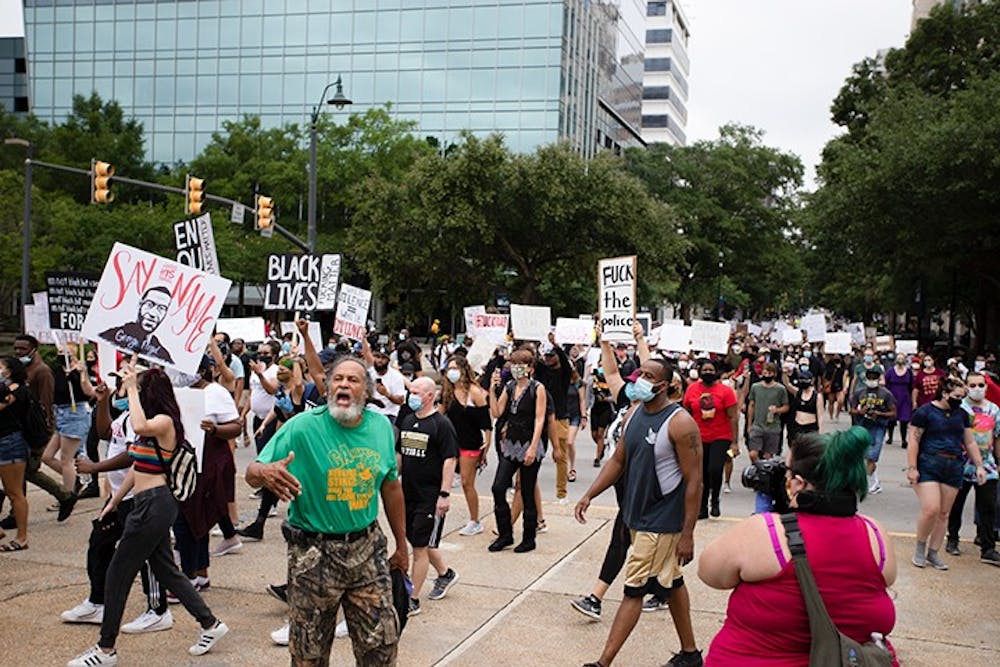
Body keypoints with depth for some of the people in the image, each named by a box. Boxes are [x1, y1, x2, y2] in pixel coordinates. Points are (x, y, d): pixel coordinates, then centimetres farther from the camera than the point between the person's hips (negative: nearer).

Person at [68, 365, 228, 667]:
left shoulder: (164, 421, -15)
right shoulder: (152, 424, 15)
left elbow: (139, 427, -39)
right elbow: (138, 467, 20)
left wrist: (131, 389, -28)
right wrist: (114, 500, 23)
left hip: (155, 504, -10)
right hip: (150, 504, 10)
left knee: (118, 574, -1)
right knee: (166, 571, 15)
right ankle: (211, 624, 22)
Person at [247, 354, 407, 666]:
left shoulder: (382, 427, 0)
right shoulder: (302, 426, -12)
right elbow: (252, 473, -12)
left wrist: (401, 543, 17)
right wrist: (266, 471, -36)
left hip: (366, 549, 3)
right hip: (314, 554, -3)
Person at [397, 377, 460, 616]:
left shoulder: (441, 424, -12)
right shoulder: (407, 421, 10)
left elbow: (449, 461, -15)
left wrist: (445, 494, -19)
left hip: (430, 496, -7)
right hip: (408, 494, 8)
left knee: (420, 546, -3)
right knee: (417, 541, 18)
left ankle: (413, 599, 4)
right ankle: (445, 574, 41)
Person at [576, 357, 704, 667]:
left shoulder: (680, 423, -19)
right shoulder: (634, 414, 4)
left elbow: (694, 480, -18)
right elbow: (618, 460, 13)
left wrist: (687, 534, -19)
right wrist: (589, 495, 4)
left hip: (662, 522, -8)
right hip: (638, 515, 8)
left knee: (634, 590, -4)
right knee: (670, 583, 18)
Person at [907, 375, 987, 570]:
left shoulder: (962, 415, 13)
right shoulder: (925, 412, -5)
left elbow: (970, 443, 19)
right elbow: (913, 441, -8)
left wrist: (979, 466, 10)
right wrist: (912, 468, -13)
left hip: (954, 468, 6)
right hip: (928, 466, -6)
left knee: (944, 514, 6)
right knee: (931, 510, -16)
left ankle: (933, 553, 16)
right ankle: (920, 547, 6)